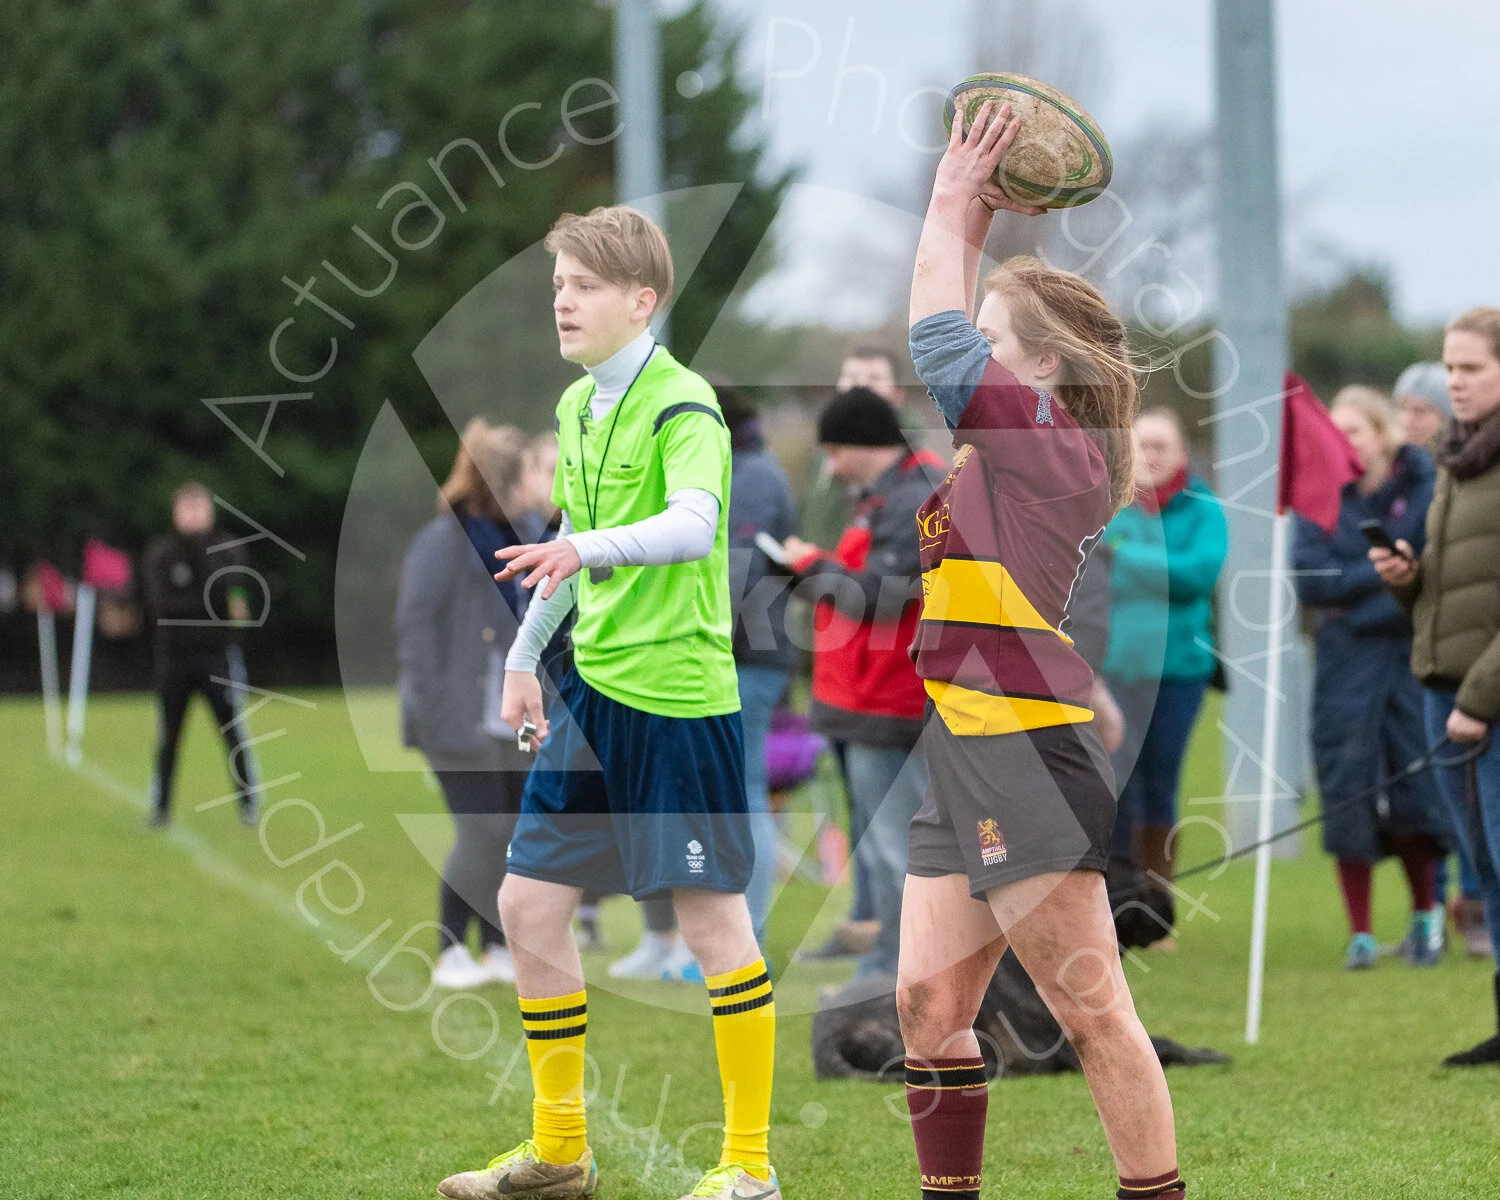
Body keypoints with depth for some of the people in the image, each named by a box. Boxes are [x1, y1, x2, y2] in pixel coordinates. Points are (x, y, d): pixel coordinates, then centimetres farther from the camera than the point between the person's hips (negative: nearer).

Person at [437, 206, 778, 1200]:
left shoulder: (682, 408, -14)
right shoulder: (578, 405, 12)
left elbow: (694, 525, -32)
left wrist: (591, 548, -47)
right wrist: (526, 654, 27)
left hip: (680, 698, -8)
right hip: (594, 690, 8)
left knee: (713, 923, -2)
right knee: (530, 903, 8)